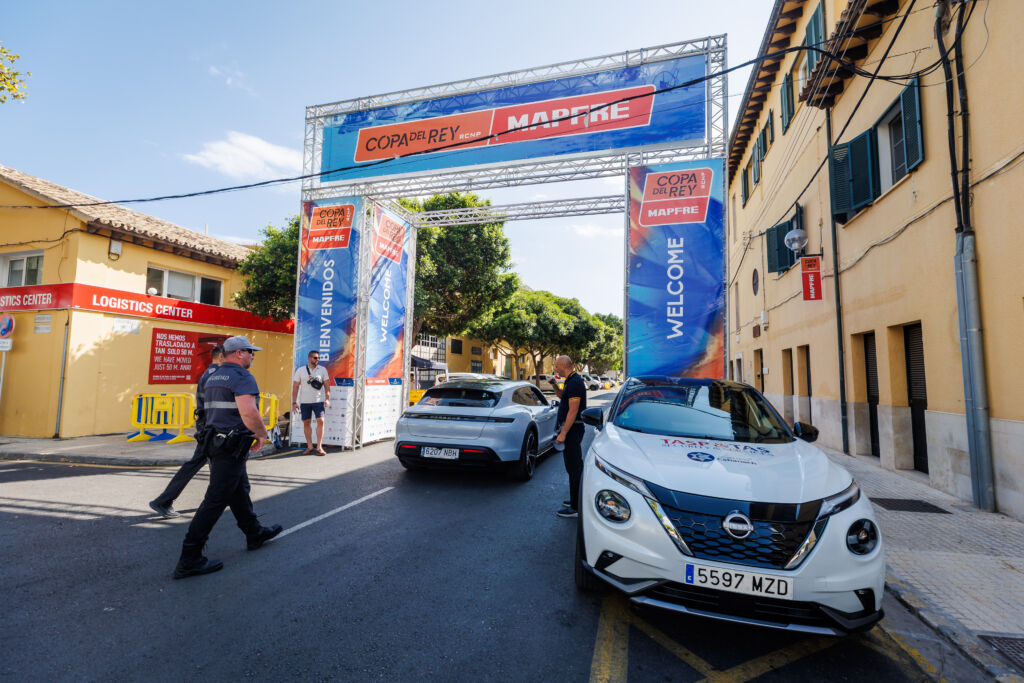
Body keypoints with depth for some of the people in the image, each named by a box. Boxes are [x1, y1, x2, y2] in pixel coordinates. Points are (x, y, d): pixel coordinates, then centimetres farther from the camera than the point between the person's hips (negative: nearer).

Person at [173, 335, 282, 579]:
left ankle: (255, 534, 35)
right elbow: (249, 412, -29)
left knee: (239, 491, 20)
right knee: (216, 500, -4)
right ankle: (189, 559, 3)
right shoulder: (241, 376, -16)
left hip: (215, 440, 10)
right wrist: (262, 434, -12)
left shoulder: (213, 377, 15)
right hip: (231, 446, -10)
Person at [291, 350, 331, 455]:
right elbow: (295, 387, 5)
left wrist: (327, 399, -5)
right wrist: (294, 402, 1)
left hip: (318, 401, -1)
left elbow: (327, 385, 5)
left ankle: (319, 447, -3)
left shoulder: (322, 369, 3)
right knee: (306, 423, 5)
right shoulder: (300, 370, 3)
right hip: (304, 401, 1)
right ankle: (309, 446, 17)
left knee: (320, 421, -10)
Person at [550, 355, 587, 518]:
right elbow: (562, 396, 31)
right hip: (571, 430, 11)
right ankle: (575, 500, 30)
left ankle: (576, 508, 2)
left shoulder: (575, 383, -19)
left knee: (574, 468, -5)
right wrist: (555, 386, 12)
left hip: (572, 431, -11)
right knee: (574, 467, 18)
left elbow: (573, 411, -23)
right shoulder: (571, 381, 13)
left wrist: (563, 433, -23)